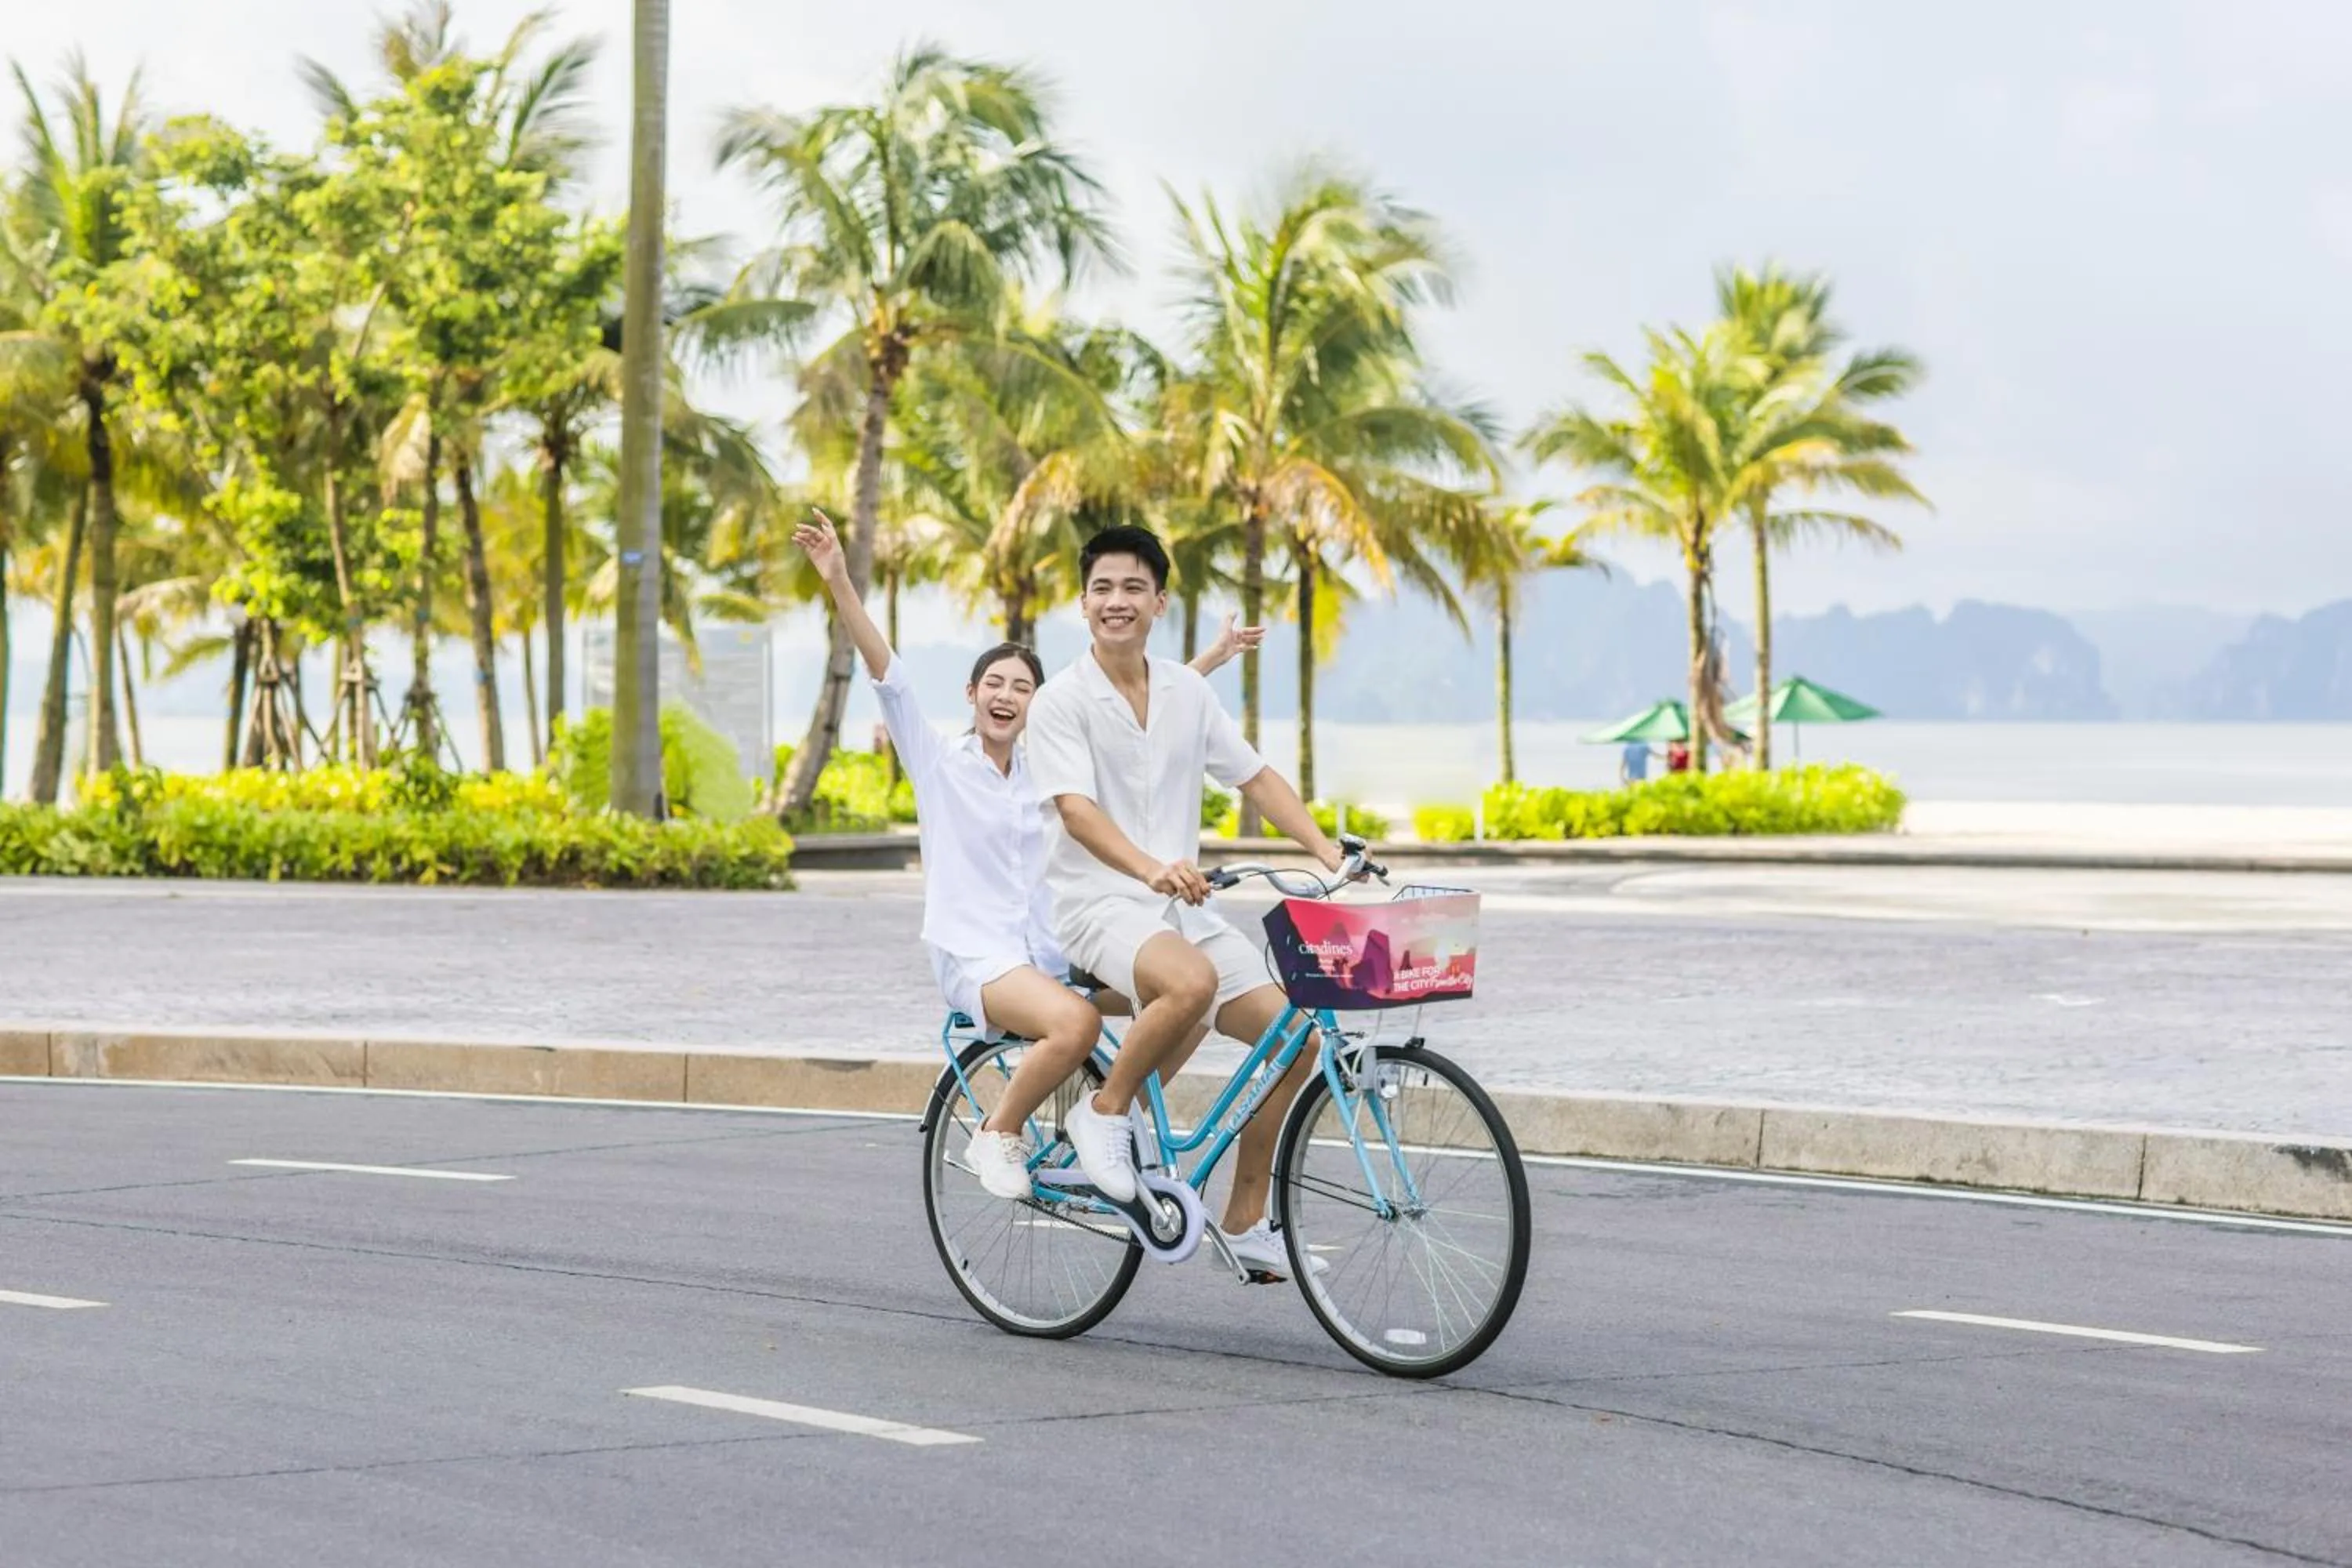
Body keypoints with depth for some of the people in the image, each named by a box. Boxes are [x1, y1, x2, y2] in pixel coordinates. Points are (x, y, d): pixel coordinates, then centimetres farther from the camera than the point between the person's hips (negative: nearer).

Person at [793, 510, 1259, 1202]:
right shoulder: (939, 763, 1)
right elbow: (887, 673, -9)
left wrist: (1212, 658, 17)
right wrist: (839, 582, -20)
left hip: (1050, 954, 5)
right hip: (975, 957, -5)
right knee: (1076, 1023, -34)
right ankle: (997, 1138, -12)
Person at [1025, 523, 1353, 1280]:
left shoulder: (1187, 693, 9)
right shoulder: (1061, 701, -7)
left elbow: (1258, 779, 12)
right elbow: (1076, 808, -20)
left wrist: (1328, 853, -3)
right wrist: (1151, 869, -37)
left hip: (1184, 905, 6)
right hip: (1099, 904, -6)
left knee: (1293, 1036, -6)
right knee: (1192, 983, -38)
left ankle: (1244, 1224, 6)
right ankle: (1105, 1113, -12)